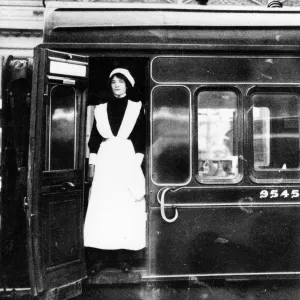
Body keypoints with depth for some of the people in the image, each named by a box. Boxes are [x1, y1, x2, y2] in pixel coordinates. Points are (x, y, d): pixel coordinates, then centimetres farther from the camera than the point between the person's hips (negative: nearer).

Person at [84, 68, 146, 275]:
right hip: (105, 161, 2)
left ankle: (125, 256, 8)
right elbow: (95, 138, 11)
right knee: (102, 208, -1)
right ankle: (104, 256, 6)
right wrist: (92, 163, 4)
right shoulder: (101, 108, 14)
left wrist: (137, 162, -7)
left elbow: (141, 138, 3)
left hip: (129, 160, -2)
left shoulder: (137, 107, 8)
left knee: (127, 208, -2)